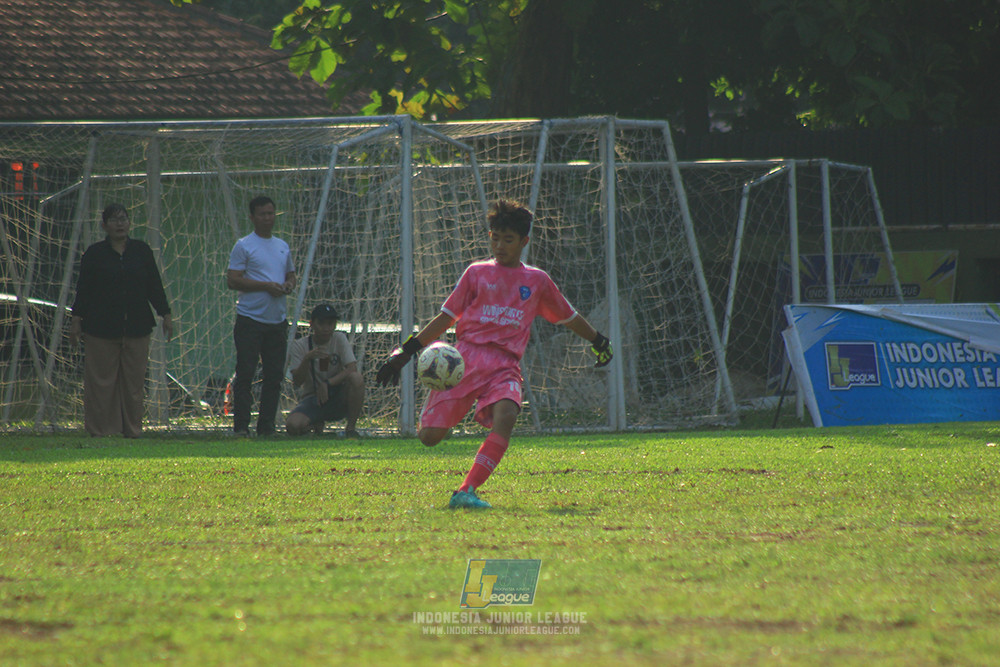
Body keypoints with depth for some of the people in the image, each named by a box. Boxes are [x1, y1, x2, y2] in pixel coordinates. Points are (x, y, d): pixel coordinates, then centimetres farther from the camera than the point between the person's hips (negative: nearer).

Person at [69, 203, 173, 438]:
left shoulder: (141, 251, 9)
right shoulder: (95, 253, 3)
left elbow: (155, 286, 12)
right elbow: (83, 289, 3)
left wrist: (166, 315, 7)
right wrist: (76, 319, -4)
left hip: (136, 328, 2)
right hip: (101, 328, -2)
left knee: (134, 381, 3)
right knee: (101, 381, -2)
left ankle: (132, 428, 10)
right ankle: (100, 429, 3)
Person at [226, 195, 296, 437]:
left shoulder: (283, 247, 17)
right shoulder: (244, 246, -4)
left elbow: (290, 275, 25)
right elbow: (232, 280, -11)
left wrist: (288, 285, 0)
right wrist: (266, 286, -18)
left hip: (277, 320, 6)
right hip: (251, 319, -6)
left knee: (274, 376, 6)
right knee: (245, 374, -7)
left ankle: (267, 425, 12)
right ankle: (241, 426, -6)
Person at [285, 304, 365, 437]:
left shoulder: (339, 339, -2)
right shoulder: (299, 345, -4)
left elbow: (352, 369, -15)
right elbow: (297, 382, -14)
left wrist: (327, 384, -26)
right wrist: (307, 359, -31)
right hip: (312, 399, 0)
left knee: (356, 378, -31)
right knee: (293, 426, -31)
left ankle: (351, 426, -12)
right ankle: (316, 425, 8)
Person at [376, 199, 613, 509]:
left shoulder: (537, 281, 17)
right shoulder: (477, 273, 15)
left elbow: (568, 317, 32)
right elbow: (447, 317, 16)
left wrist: (599, 341, 38)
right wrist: (407, 351, 10)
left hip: (505, 365, 0)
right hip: (467, 355, 0)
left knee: (506, 416, -33)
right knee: (429, 437, -12)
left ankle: (467, 492, -36)